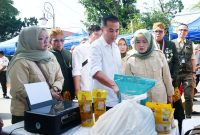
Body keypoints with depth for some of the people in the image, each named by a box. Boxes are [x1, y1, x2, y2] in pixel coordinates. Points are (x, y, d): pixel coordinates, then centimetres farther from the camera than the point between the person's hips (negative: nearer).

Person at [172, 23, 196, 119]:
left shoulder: (190, 44, 10)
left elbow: (193, 59, 12)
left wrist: (194, 72, 6)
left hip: (188, 73, 2)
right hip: (175, 73, -2)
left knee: (189, 96, 3)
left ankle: (188, 117, 15)